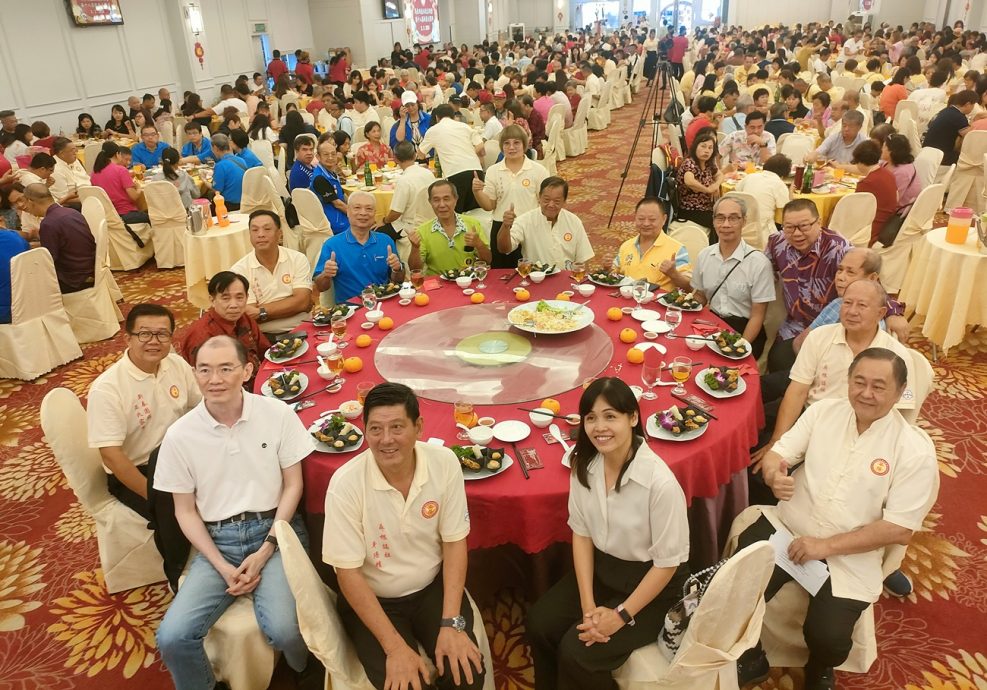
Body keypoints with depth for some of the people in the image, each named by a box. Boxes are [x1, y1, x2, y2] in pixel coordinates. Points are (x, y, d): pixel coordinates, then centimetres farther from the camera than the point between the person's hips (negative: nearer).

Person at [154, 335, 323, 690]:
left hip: (275, 529, -2)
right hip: (217, 540, 2)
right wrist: (222, 566, -8)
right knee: (172, 638, -16)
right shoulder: (180, 435, -5)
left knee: (283, 629, -23)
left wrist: (265, 551, -10)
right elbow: (185, 511, 3)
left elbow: (293, 485, -1)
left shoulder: (278, 414, -7)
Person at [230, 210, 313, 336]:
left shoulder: (298, 259, 4)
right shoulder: (239, 270, -1)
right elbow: (249, 317, -6)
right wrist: (290, 307, -7)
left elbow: (303, 302, -6)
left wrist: (261, 311, -11)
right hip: (264, 337, -2)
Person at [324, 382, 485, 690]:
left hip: (433, 588, 2)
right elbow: (348, 572, -17)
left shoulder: (444, 463, -16)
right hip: (371, 599, -2)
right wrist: (395, 646, -19)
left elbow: (454, 542, -7)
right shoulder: (346, 483, -23)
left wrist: (451, 623, -14)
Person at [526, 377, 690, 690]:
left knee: (577, 652, -16)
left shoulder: (660, 482, -29)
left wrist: (621, 615, -17)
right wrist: (588, 605, -9)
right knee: (540, 624, -7)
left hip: (651, 583, -5)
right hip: (601, 568, 6)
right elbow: (581, 533, -2)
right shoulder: (584, 465, -11)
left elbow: (668, 562, -19)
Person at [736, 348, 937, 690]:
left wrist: (826, 546, -18)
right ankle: (750, 658, 13)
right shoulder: (823, 410, 0)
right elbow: (777, 453, 1)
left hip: (848, 556, -2)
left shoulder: (915, 450, -9)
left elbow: (899, 529, -11)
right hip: (787, 526, 3)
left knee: (827, 636, -21)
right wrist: (774, 476, -26)